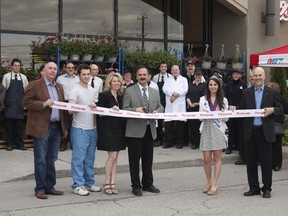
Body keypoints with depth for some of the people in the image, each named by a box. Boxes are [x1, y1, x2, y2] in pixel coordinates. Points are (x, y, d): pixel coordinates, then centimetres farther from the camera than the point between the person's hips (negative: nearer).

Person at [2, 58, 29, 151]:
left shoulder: (23, 77, 9)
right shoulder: (6, 76, 2)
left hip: (20, 105, 2)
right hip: (9, 104, -2)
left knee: (19, 125, 3)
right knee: (9, 125, 1)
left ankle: (19, 143, 10)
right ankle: (9, 144, 8)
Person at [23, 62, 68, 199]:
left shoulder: (59, 87, 18)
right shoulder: (34, 85, -1)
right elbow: (26, 102, -8)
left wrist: (65, 126, 13)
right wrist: (43, 104, -19)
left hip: (57, 127, 6)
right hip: (41, 127, -6)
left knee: (51, 159, 11)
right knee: (41, 160, -2)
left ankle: (50, 187, 18)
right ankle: (40, 189, 6)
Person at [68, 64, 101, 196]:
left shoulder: (92, 90, 14)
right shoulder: (75, 90, -9)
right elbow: (71, 110, -17)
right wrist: (86, 106, -24)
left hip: (92, 129, 7)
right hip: (79, 129, -7)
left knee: (90, 159, 13)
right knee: (78, 158, -4)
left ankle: (89, 183, 22)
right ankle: (78, 185, 2)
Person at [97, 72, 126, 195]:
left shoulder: (121, 96, 13)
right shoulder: (104, 95, -5)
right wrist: (111, 110, -23)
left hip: (119, 129, 6)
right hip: (108, 129, -6)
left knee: (115, 157, 7)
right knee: (112, 156, -8)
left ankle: (112, 182, 12)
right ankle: (106, 183, 3)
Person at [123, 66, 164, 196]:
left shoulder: (155, 92, 16)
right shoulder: (129, 91, 0)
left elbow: (160, 107, 19)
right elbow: (124, 109, -4)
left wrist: (157, 111, -4)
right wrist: (135, 110, -22)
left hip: (150, 130, 5)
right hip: (135, 130, -5)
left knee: (148, 159, 13)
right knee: (134, 160, 2)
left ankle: (147, 184, 24)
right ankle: (136, 186, 11)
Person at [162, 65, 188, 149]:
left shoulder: (183, 79, 16)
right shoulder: (168, 80, 21)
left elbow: (185, 89, 0)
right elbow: (165, 89, 3)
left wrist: (175, 95, -11)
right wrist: (173, 93, -14)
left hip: (180, 105, -1)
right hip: (170, 104, 1)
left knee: (180, 124, -2)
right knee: (168, 124, -3)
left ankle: (180, 142, 5)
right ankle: (168, 142, 3)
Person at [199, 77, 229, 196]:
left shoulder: (223, 100, 7)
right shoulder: (203, 99, 8)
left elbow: (226, 118, 6)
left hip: (219, 130, -1)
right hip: (207, 129, 1)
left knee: (217, 158, 0)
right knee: (206, 159, 0)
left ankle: (215, 184, 3)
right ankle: (209, 182, 16)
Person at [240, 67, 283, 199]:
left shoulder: (272, 93, 4)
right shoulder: (246, 93, 10)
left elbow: (280, 110, 5)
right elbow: (241, 110, 10)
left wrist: (272, 110, -15)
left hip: (265, 132, -2)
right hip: (251, 131, 3)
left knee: (266, 162, 2)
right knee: (251, 161, 7)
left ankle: (267, 189, 13)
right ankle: (254, 188, 18)